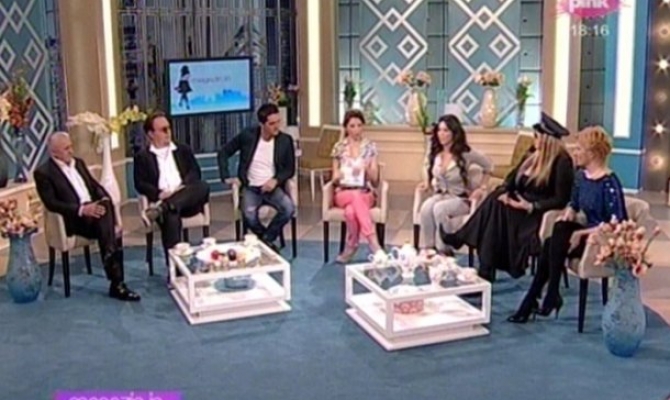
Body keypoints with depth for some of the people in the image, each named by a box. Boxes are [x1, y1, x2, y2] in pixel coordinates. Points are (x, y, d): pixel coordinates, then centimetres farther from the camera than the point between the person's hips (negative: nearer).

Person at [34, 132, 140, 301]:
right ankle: (117, 282, -35)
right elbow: (51, 204, -12)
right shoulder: (43, 173, -2)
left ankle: (116, 283, -33)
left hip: (94, 209, 6)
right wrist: (82, 209, -23)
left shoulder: (78, 162, 20)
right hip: (73, 219, -6)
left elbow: (95, 186, 20)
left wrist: (105, 199, -3)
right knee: (103, 221, -34)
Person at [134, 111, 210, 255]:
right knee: (170, 216, -38)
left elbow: (195, 172, 11)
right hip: (162, 201, -3)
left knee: (203, 186, -31)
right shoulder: (142, 157, 15)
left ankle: (162, 208, -47)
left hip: (188, 201, 3)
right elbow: (140, 184, 3)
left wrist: (184, 186, -11)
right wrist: (159, 194, -17)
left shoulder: (183, 150, 24)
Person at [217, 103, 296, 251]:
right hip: (250, 187, -1)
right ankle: (268, 242, -3)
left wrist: (276, 180, -15)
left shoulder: (285, 140, -4)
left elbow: (290, 169, 4)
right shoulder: (247, 136, -6)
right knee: (249, 215, -32)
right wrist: (226, 177, -4)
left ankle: (266, 239, -6)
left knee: (289, 208, -30)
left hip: (272, 187, 1)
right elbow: (223, 153, 5)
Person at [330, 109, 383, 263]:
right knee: (355, 197, -38)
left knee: (351, 211, -37)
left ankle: (351, 247, -22)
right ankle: (374, 244, -39)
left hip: (366, 193, 0)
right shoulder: (339, 147, 7)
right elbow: (334, 179, 10)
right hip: (343, 193, 0)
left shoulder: (370, 146, 5)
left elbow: (375, 178, 3)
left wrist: (368, 169, -18)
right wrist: (337, 176, -13)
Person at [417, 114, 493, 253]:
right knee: (426, 208, -32)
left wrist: (482, 188, -2)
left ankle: (443, 250, -25)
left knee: (439, 209, -37)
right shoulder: (435, 153, 3)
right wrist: (428, 183, 4)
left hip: (461, 199, -4)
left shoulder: (466, 154, -11)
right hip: (440, 195, 4)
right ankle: (428, 248, -24)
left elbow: (489, 166, 2)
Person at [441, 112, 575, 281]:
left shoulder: (561, 162, -13)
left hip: (540, 213, -8)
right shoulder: (533, 154, 10)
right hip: (521, 204, 8)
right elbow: (512, 177, 10)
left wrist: (531, 206, -24)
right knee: (494, 204, -19)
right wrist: (504, 192, -11)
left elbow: (561, 200, -17)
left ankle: (486, 272, -22)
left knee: (497, 209, -27)